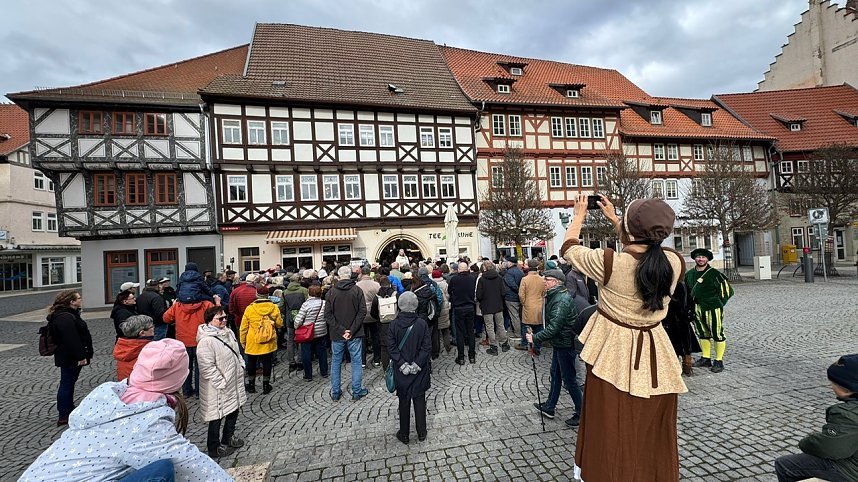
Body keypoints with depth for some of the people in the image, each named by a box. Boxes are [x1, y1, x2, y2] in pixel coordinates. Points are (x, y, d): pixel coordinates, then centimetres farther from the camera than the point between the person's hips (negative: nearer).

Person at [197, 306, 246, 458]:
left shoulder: (228, 332, 4)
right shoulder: (206, 341, -24)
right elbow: (207, 367, -24)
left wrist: (241, 366, 7)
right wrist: (222, 382, -21)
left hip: (234, 383, 9)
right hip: (218, 388, -8)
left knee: (234, 409, 21)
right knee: (217, 416, 7)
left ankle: (228, 438, 41)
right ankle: (214, 448, 27)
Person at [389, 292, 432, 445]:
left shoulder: (394, 324, -11)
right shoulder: (422, 323, -13)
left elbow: (392, 348, -12)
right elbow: (427, 347, -13)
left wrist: (402, 364, -11)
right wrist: (417, 364, -10)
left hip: (401, 371, 0)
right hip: (420, 371, 0)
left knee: (404, 401, 14)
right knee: (419, 400, 15)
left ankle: (404, 434, 27)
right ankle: (421, 433, 27)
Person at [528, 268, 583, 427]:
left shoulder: (562, 300, -26)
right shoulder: (553, 296, 7)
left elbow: (554, 328, -30)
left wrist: (535, 338, -23)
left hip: (565, 344, -10)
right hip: (558, 343, 10)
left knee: (569, 380, 3)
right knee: (555, 374, 20)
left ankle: (581, 413, 19)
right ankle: (549, 407, 34)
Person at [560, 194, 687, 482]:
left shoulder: (610, 263, -23)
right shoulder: (674, 261, -10)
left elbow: (569, 248, -5)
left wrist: (579, 215, 12)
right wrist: (613, 218, 20)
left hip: (614, 355, -4)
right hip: (654, 355, 4)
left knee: (610, 430, 14)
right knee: (653, 433, 20)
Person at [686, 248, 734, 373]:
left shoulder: (714, 274, -9)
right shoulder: (689, 274, 7)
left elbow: (727, 289, -5)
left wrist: (718, 303, -3)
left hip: (713, 308, -6)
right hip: (697, 309, 6)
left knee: (717, 334, 1)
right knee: (702, 334, 15)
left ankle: (719, 362, 11)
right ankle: (705, 359, 26)